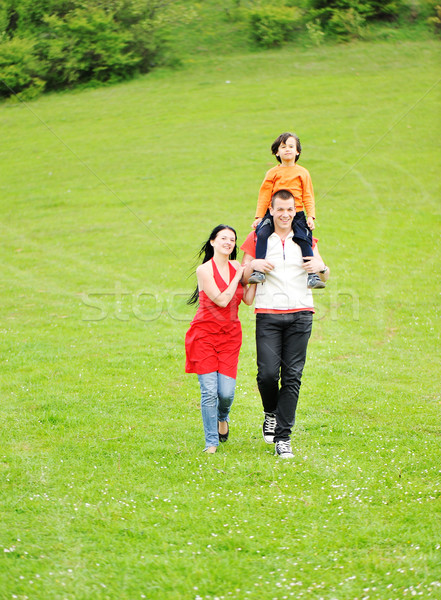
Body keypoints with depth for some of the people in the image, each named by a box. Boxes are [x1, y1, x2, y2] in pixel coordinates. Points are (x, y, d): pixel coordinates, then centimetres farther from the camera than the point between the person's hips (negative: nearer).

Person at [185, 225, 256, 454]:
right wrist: (239, 276, -9)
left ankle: (222, 417, 31)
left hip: (230, 335, 4)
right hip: (205, 334, -4)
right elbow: (221, 300, -15)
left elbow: (248, 299, 0)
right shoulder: (204, 270, -8)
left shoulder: (237, 267, 8)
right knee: (209, 390, -8)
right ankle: (211, 442, 4)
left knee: (226, 392, -4)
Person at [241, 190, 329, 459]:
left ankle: (283, 437, -1)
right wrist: (253, 265, -10)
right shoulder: (256, 239, 9)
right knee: (268, 373, -13)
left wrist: (321, 267, -5)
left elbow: (325, 276, 19)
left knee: (292, 376, -5)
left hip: (300, 314, 1)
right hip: (268, 315, -1)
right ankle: (271, 414, 19)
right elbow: (242, 279, 11)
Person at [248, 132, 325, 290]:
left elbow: (308, 197, 8)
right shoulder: (272, 173, 9)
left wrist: (311, 216, -4)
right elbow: (264, 195, 8)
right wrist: (259, 216, 0)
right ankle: (259, 271, -25)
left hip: (297, 214, 0)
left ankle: (312, 275, -10)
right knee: (262, 234, -24)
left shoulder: (302, 173, 10)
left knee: (304, 239, -18)